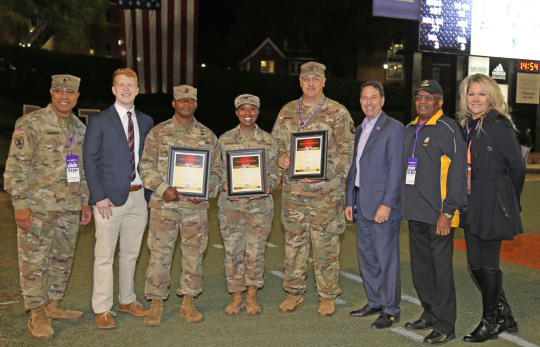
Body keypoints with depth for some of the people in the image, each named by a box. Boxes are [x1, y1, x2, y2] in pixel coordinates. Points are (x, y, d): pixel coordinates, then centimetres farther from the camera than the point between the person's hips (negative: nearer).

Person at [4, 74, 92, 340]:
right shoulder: (31, 124, -7)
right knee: (34, 260, 0)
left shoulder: (79, 128, 12)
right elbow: (16, 166, -11)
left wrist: (85, 201, 15)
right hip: (38, 207, -6)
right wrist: (20, 204, -16)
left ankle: (53, 305, 27)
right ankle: (37, 315, 11)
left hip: (70, 208, 6)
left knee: (63, 259, 13)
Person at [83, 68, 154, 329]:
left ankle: (127, 300, 27)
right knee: (104, 256, 0)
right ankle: (102, 309, 11)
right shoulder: (99, 121, -1)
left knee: (131, 253, 13)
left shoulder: (146, 122, 12)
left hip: (138, 196, 4)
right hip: (110, 198, -4)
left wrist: (149, 194, 7)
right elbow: (90, 160, -5)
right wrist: (99, 197, -13)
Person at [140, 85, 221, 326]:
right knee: (160, 253, 0)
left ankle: (188, 303, 20)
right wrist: (163, 188, -13)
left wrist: (207, 189, -5)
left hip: (196, 205, 2)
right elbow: (146, 166, 2)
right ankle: (156, 304, 13)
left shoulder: (207, 135, 10)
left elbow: (216, 168, 12)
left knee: (194, 253, 7)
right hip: (164, 204, -2)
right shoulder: (158, 133, 4)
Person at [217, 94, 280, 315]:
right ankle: (236, 296, 17)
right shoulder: (225, 139, 7)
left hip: (260, 203, 0)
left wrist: (266, 187, -10)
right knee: (233, 250, 3)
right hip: (231, 203, 0)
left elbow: (274, 172, 9)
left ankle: (252, 296, 17)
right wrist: (225, 186, -9)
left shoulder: (268, 140, 7)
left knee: (255, 250, 1)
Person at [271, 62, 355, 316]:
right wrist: (280, 157, -3)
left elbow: (347, 151, -4)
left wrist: (324, 172, -17)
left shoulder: (337, 113, -2)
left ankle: (328, 296, 18)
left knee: (326, 245, 3)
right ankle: (294, 293, 25)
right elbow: (276, 141, 19)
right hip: (292, 190, 4)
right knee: (294, 242, 11)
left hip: (326, 192, -4)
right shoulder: (287, 111, 11)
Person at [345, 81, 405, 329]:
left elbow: (396, 170, -14)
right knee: (366, 257, 15)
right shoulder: (360, 130, 17)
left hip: (383, 206, -8)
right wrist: (350, 201, 15)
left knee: (387, 259, -1)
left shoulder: (394, 128, -8)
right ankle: (374, 302, 28)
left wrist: (386, 204, -19)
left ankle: (390, 310, 10)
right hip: (362, 205, 8)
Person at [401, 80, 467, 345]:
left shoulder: (448, 129, -8)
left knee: (441, 268, -2)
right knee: (420, 267, 15)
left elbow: (457, 172, -14)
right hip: (415, 213, 8)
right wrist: (403, 205, 18)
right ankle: (430, 315, 30)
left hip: (438, 214, -8)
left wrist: (447, 212, -18)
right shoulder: (409, 130, 15)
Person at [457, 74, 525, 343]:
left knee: (488, 263, 1)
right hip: (472, 202, 8)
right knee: (474, 262, 11)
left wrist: (510, 200, 3)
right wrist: (468, 198, 14)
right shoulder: (466, 126, 10)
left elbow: (517, 166, -8)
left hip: (493, 202, -8)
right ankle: (504, 316, 28)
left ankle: (490, 323, 18)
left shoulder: (499, 126, -12)